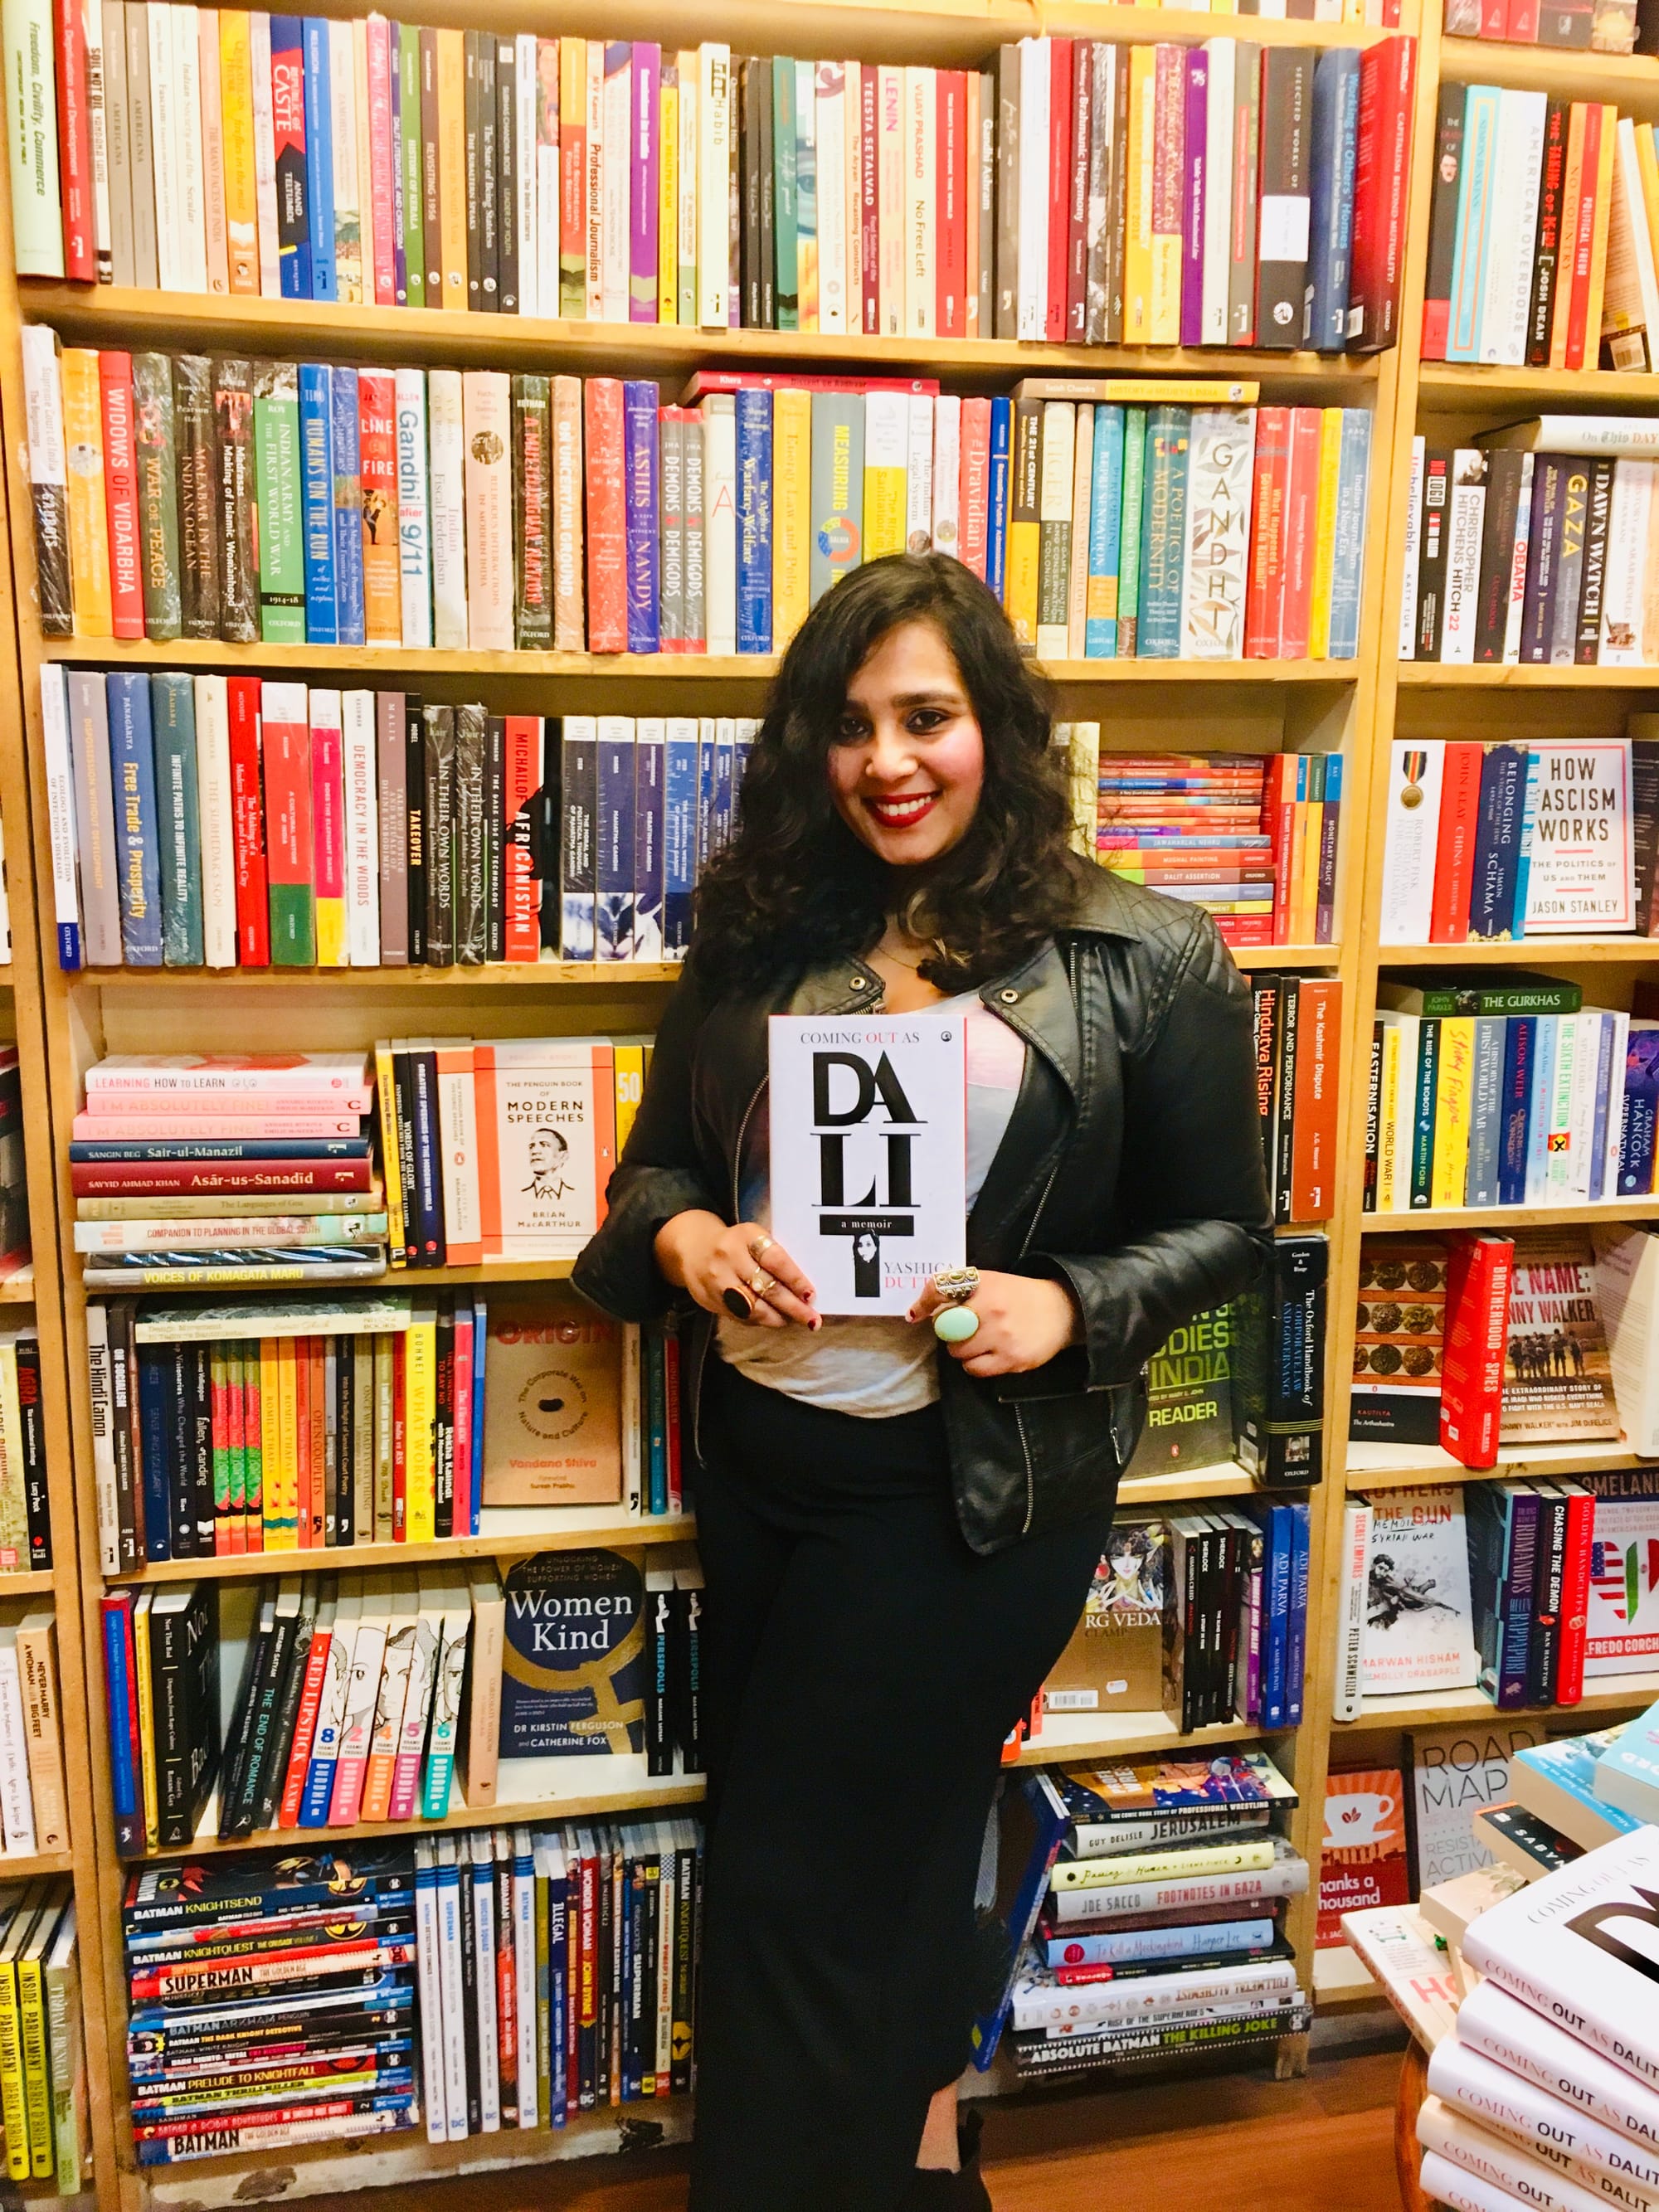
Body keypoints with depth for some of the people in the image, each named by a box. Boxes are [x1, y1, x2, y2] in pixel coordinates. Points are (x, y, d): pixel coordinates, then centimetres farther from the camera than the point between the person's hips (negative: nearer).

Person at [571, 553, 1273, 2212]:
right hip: (757, 1448, 5)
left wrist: (1069, 1308, -21)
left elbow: (1221, 1226, -3)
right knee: (893, 1847, 23)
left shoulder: (1145, 961, -8)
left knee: (803, 1883, 7)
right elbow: (658, 1153, 8)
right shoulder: (760, 929, 2)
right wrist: (682, 1235, -14)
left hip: (972, 1483, -5)